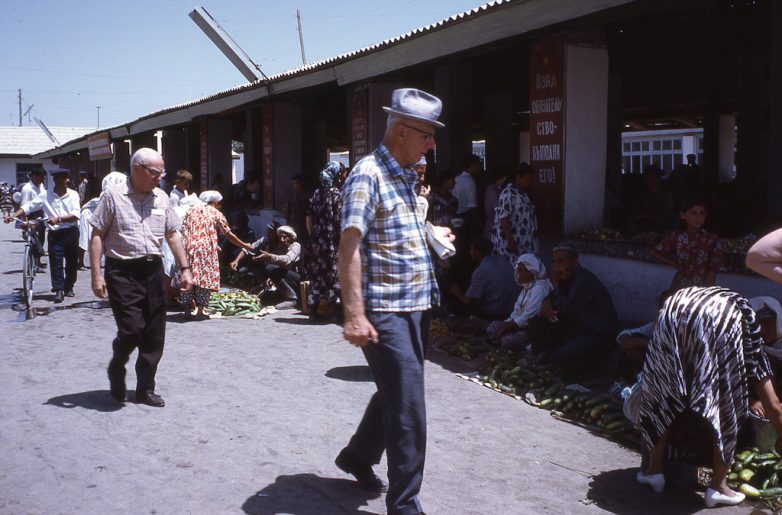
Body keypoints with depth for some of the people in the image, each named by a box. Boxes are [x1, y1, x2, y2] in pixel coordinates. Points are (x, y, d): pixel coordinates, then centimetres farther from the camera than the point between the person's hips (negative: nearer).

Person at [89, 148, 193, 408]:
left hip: (153, 270, 5)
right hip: (123, 272, -5)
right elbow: (97, 236, -5)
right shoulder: (113, 196, -6)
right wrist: (96, 275, -11)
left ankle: (145, 389, 19)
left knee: (155, 335, 6)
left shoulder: (161, 198, 9)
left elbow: (172, 235, 15)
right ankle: (116, 371, 20)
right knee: (131, 330, -10)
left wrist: (184, 268, 8)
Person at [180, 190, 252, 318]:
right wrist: (245, 245, 17)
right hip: (206, 249, -4)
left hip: (188, 249, 4)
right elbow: (229, 235, 8)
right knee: (205, 277, 0)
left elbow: (183, 231, 11)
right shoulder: (216, 214, 8)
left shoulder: (190, 211, 18)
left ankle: (187, 309, 7)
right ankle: (200, 310, -2)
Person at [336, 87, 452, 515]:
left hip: (414, 307, 9)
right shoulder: (368, 175, -13)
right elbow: (349, 248, -21)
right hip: (385, 313, -9)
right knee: (407, 408, -7)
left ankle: (358, 457, 42)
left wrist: (432, 235, 15)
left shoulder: (406, 176, 15)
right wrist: (354, 315, -27)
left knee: (394, 395, 21)